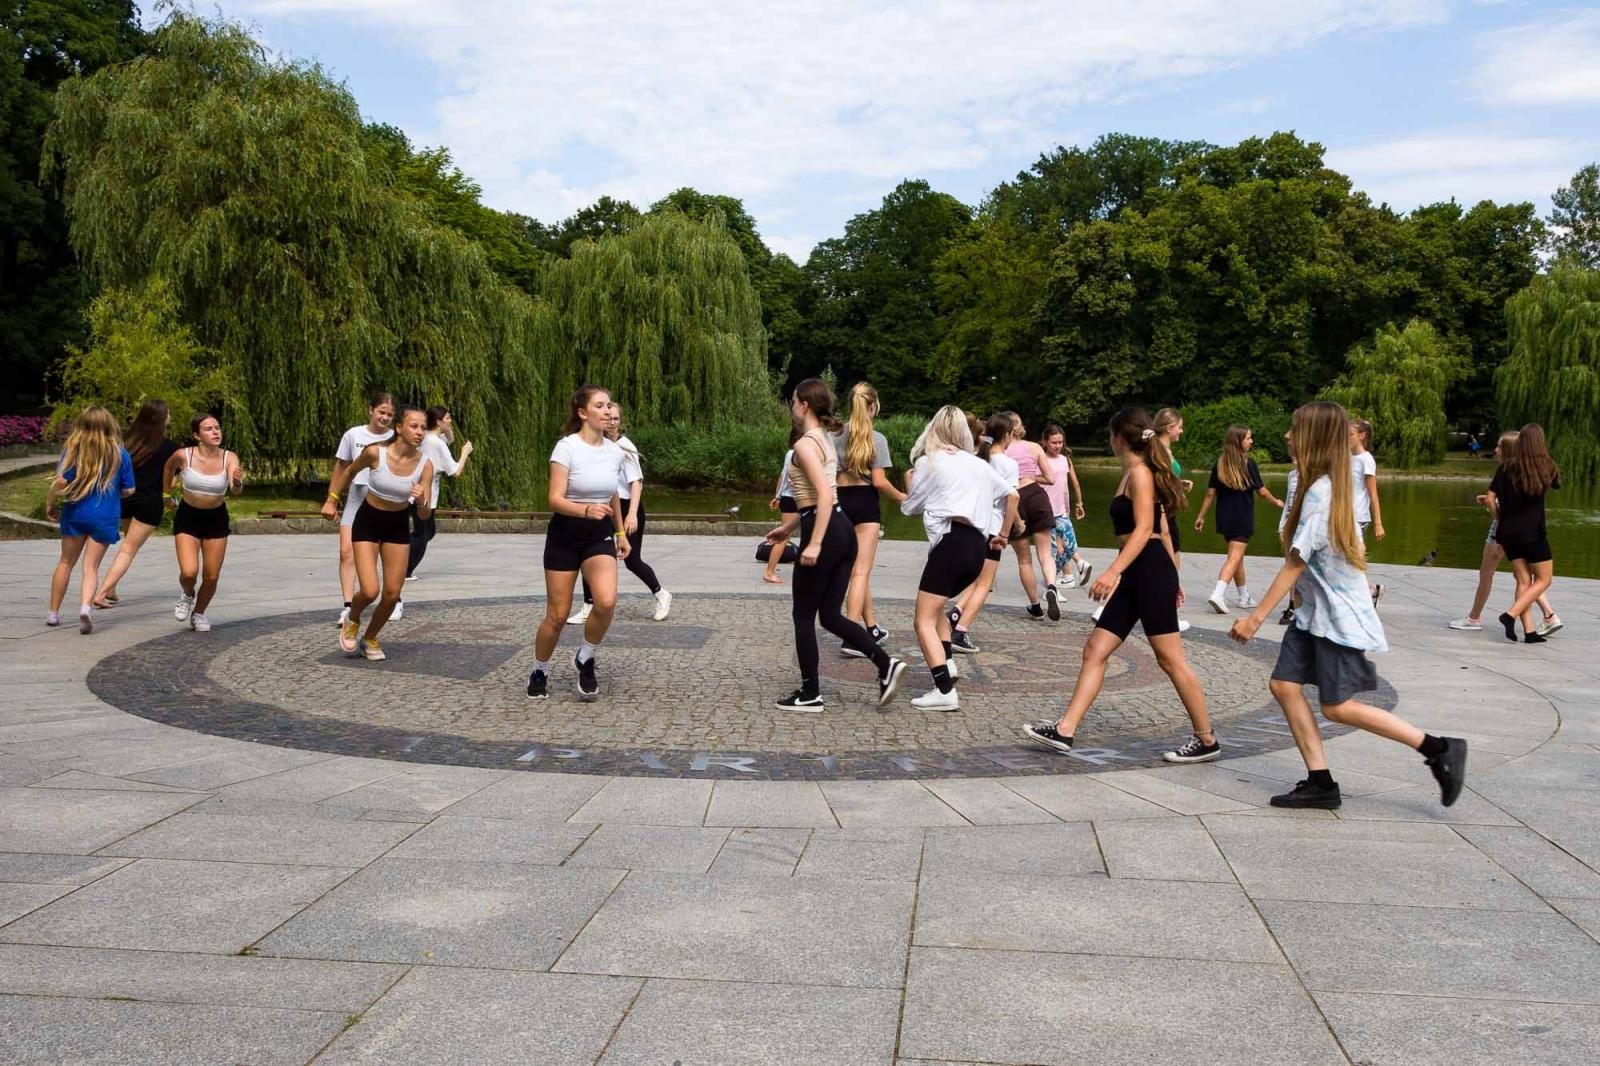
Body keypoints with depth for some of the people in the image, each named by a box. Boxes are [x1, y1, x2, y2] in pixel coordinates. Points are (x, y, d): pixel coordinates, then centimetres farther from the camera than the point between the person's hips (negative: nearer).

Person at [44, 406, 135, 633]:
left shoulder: (73, 450, -6)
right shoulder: (120, 454, -3)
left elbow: (60, 481, -15)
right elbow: (129, 490, 0)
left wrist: (50, 503, 1)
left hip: (75, 513, 1)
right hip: (105, 517, -1)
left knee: (66, 562, 17)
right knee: (91, 567, 3)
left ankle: (53, 613, 25)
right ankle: (86, 606, -23)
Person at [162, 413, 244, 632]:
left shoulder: (229, 458, -16)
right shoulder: (183, 456, -15)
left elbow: (236, 491, -29)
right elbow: (169, 468, 8)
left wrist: (237, 481, -51)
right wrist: (167, 495, 15)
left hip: (216, 519, 1)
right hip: (187, 518, -1)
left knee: (211, 578, 4)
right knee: (189, 572, -17)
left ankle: (198, 614, 33)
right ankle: (187, 594, 19)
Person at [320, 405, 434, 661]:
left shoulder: (425, 464, -17)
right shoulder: (375, 452, -23)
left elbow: (425, 515, -14)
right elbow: (350, 471, 0)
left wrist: (421, 500, -34)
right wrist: (332, 500, 4)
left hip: (398, 526, 3)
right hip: (367, 522, -3)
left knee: (392, 594, 1)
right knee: (370, 592, -14)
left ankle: (370, 639, 28)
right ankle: (352, 621, 21)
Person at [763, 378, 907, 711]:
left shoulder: (804, 444, -12)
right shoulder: (826, 440, 18)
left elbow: (825, 495, -23)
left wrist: (814, 544, -27)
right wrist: (787, 528, 33)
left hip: (825, 534, -9)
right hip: (843, 530, 9)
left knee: (804, 617, 5)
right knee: (831, 616, 12)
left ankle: (810, 694, 12)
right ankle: (886, 664, -2)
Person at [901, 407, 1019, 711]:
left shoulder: (928, 462, 3)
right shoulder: (978, 464, 19)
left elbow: (909, 507, 10)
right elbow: (1012, 495, 18)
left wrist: (910, 483, 30)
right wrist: (1002, 534, 27)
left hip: (950, 542, -7)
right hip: (978, 546, 7)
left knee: (924, 620, -6)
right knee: (934, 607, 27)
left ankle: (945, 691, -18)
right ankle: (947, 668, 14)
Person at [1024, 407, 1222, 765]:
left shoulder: (1139, 473, -10)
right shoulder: (1137, 473, 18)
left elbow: (1143, 530, -19)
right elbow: (1163, 529, 20)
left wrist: (1113, 571, -28)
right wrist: (1172, 577, 24)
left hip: (1149, 570, -10)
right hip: (1135, 574, 10)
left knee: (1170, 659, -3)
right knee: (1095, 650, 5)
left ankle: (1207, 741, 8)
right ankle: (1064, 731, 5)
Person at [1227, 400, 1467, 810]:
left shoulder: (1319, 491, -21)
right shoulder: (1337, 483, 8)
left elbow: (1295, 563, -21)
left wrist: (1255, 617, -18)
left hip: (1338, 615, -9)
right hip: (1315, 611, 9)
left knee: (1337, 707, -2)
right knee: (1284, 684, 4)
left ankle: (1440, 749, 7)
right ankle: (1320, 782, 8)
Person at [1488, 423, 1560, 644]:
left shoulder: (1506, 467, -2)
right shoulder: (1546, 468, -6)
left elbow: (1491, 498, -2)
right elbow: (1556, 484, 16)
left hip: (1508, 532, 3)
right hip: (1532, 533, -3)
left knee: (1523, 580, 9)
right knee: (1544, 579, 9)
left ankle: (1529, 630, 4)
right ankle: (1511, 615, -9)